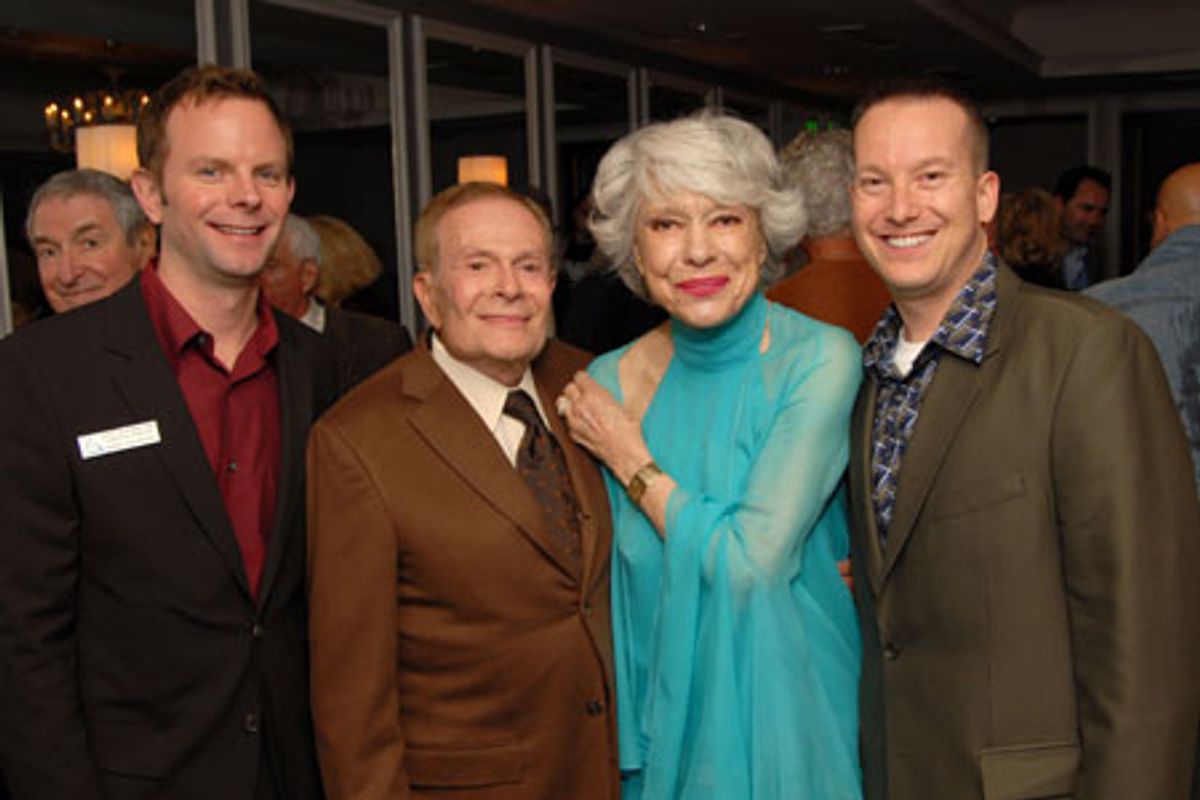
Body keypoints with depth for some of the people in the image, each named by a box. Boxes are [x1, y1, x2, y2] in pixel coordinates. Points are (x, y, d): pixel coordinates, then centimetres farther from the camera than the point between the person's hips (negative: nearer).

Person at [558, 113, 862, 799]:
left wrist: (632, 462, -14)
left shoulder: (821, 360, -16)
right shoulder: (610, 383, -5)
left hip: (792, 715, -2)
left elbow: (750, 564, -23)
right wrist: (623, 742, 3)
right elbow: (613, 586, 3)